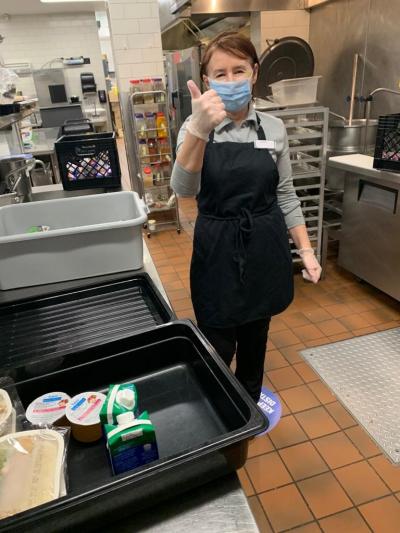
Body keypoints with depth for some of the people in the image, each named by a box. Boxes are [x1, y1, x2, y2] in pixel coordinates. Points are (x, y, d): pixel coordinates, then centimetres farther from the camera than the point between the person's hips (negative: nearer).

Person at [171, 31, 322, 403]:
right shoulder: (195, 127, -7)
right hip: (217, 250, -2)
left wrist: (306, 250, 3)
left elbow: (285, 195, 7)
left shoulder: (273, 128, 0)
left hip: (265, 248, 3)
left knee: (255, 338, 20)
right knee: (218, 351, 7)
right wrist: (198, 130, -42)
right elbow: (183, 189, -26)